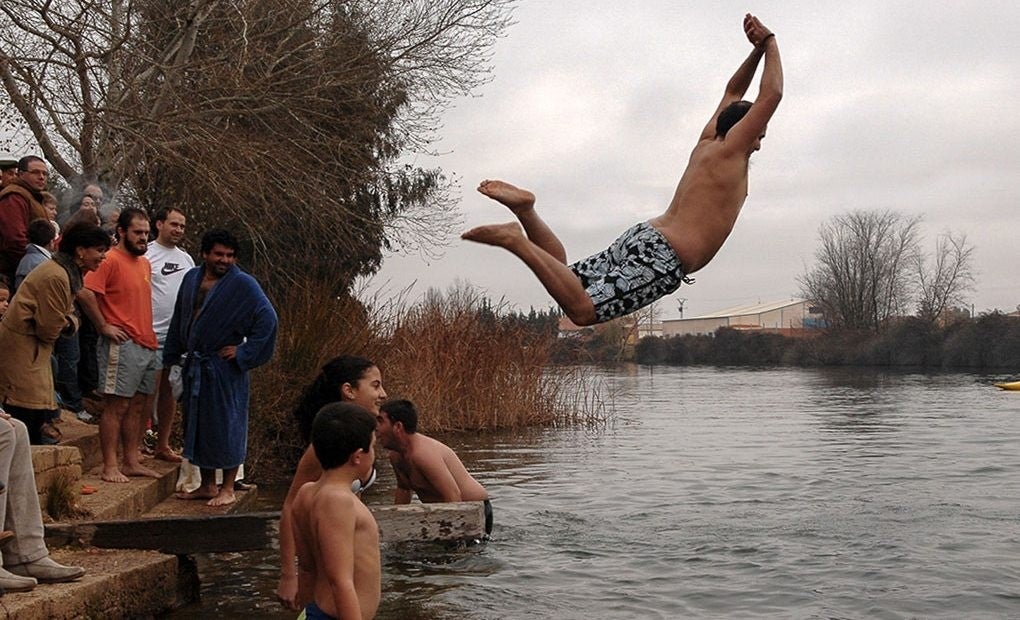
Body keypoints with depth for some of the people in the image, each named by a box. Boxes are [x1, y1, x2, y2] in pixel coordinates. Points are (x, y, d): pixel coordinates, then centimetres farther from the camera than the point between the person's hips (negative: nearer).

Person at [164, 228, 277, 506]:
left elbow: (267, 318, -17)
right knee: (197, 424, 13)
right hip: (194, 366, 7)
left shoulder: (243, 284, -11)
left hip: (224, 367, -6)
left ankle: (227, 489, 11)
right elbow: (179, 320, 17)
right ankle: (207, 485, 25)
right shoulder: (191, 278, 8)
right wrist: (172, 356, 17)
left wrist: (244, 352, -16)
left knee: (226, 425, 0)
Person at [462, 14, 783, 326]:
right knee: (581, 310, -21)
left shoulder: (707, 143, 23)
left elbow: (732, 93, 37)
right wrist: (770, 43, 11)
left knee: (569, 283, 15)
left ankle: (525, 209, -1)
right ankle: (516, 241, -25)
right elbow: (771, 95, -1)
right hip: (662, 256, -9)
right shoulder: (730, 150, -1)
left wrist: (757, 50, 30)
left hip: (644, 236, 9)